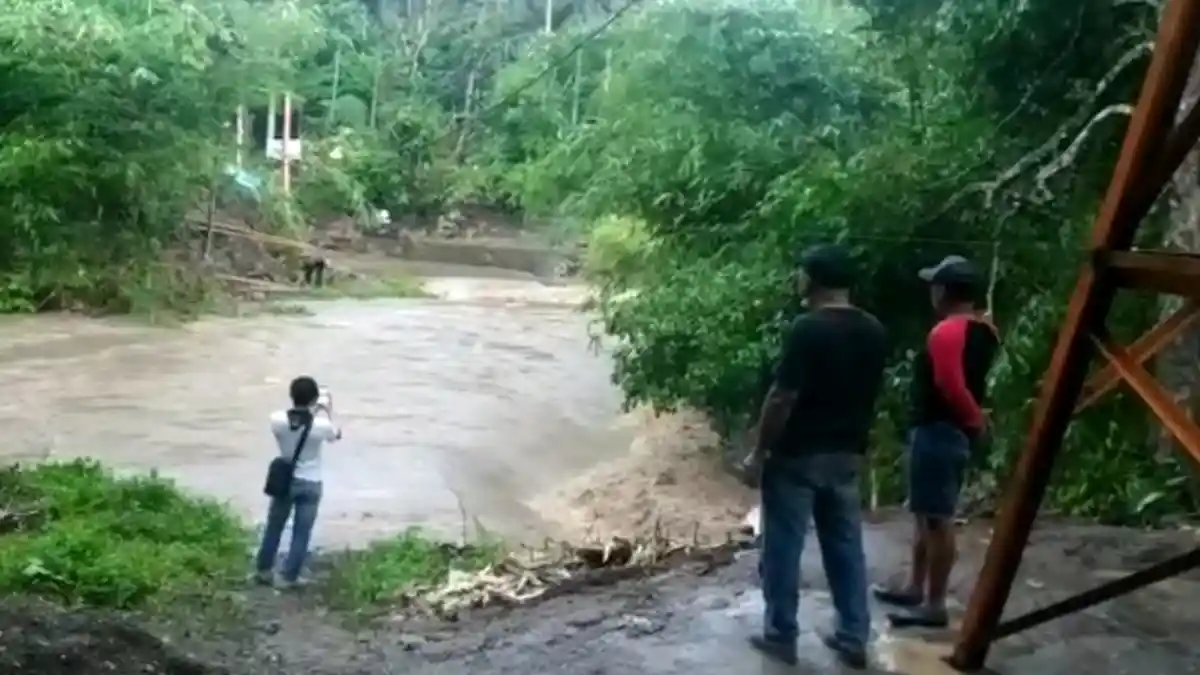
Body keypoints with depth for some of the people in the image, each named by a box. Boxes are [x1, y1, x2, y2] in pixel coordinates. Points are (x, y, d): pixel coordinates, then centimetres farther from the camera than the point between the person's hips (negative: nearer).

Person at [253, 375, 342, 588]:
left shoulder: (277, 420, -17)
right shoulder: (321, 425, -21)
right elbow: (336, 435, 3)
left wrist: (312, 411, 9)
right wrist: (328, 411, 13)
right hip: (310, 484, -2)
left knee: (274, 527, 19)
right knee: (301, 533, 10)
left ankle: (263, 570, 31)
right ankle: (289, 576, 15)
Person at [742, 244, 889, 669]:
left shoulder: (808, 329, -19)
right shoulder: (874, 332, 3)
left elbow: (782, 399, -19)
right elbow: (871, 396, 10)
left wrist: (760, 452, -10)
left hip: (797, 457, -7)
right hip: (847, 456, 7)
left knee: (782, 548, 6)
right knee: (846, 547, 13)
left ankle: (781, 637, 14)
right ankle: (853, 639, 18)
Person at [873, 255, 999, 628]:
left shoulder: (946, 332, -18)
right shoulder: (984, 331, 10)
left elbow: (951, 386, -24)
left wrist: (976, 419, -13)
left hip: (938, 431, -10)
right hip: (958, 432, 10)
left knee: (937, 519, -4)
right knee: (928, 515, 18)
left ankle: (935, 606, 1)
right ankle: (915, 589, 28)